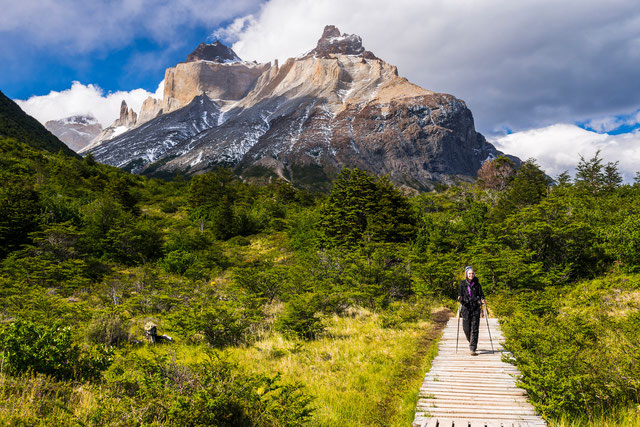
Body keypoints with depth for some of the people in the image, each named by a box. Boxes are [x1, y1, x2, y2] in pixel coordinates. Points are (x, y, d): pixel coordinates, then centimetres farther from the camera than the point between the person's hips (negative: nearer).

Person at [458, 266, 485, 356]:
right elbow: (460, 294, 8)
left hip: (475, 308, -1)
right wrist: (460, 298, -14)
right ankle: (471, 342, 33)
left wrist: (482, 300, -13)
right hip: (466, 308, 1)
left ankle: (473, 349, -4)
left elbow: (481, 294, 8)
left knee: (474, 329, -6)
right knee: (466, 328, 2)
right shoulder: (462, 284, 5)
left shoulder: (477, 284, 4)